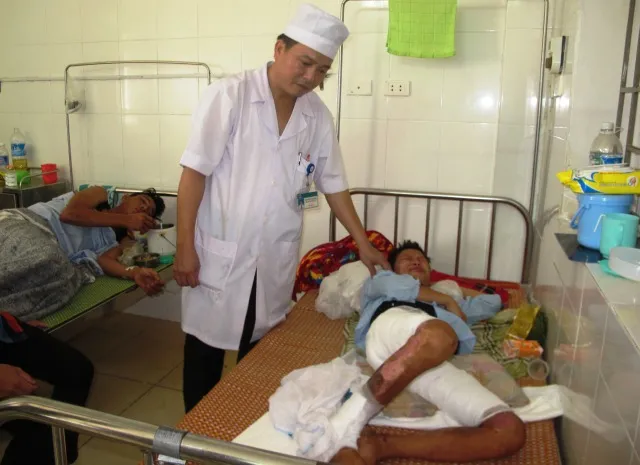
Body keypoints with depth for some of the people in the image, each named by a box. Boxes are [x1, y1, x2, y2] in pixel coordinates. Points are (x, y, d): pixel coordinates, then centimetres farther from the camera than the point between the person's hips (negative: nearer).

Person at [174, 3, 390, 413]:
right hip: (218, 254, -3)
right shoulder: (230, 96, -11)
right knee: (205, 350, 10)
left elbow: (333, 183, 10)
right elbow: (195, 172, -11)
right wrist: (185, 247, -13)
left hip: (276, 261, 4)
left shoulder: (318, 116, 2)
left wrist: (363, 243, 10)